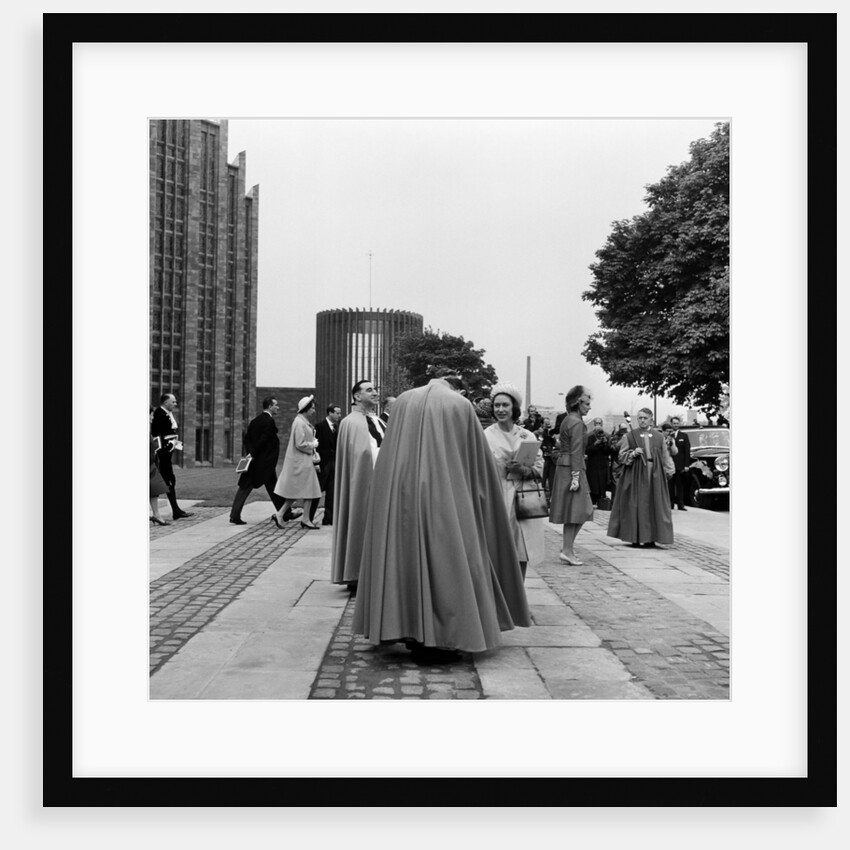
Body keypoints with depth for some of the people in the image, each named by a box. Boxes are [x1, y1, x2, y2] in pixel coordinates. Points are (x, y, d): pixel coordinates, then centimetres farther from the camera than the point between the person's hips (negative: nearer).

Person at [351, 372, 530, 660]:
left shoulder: (403, 400, 11)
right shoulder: (461, 405, 1)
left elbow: (389, 457, 12)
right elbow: (478, 463, 3)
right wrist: (479, 494, 14)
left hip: (402, 495, 3)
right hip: (445, 496, -3)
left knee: (408, 557, 10)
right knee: (446, 560, 5)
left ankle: (413, 634, 16)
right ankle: (441, 639, 7)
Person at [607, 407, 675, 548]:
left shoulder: (658, 436, 9)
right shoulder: (630, 436, 3)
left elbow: (665, 456, 10)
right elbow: (622, 456, 2)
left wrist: (669, 470, -4)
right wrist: (633, 453, -16)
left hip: (654, 476, 2)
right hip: (636, 475, -2)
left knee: (653, 507, 1)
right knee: (636, 506, -1)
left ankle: (650, 539, 8)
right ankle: (635, 538, 6)